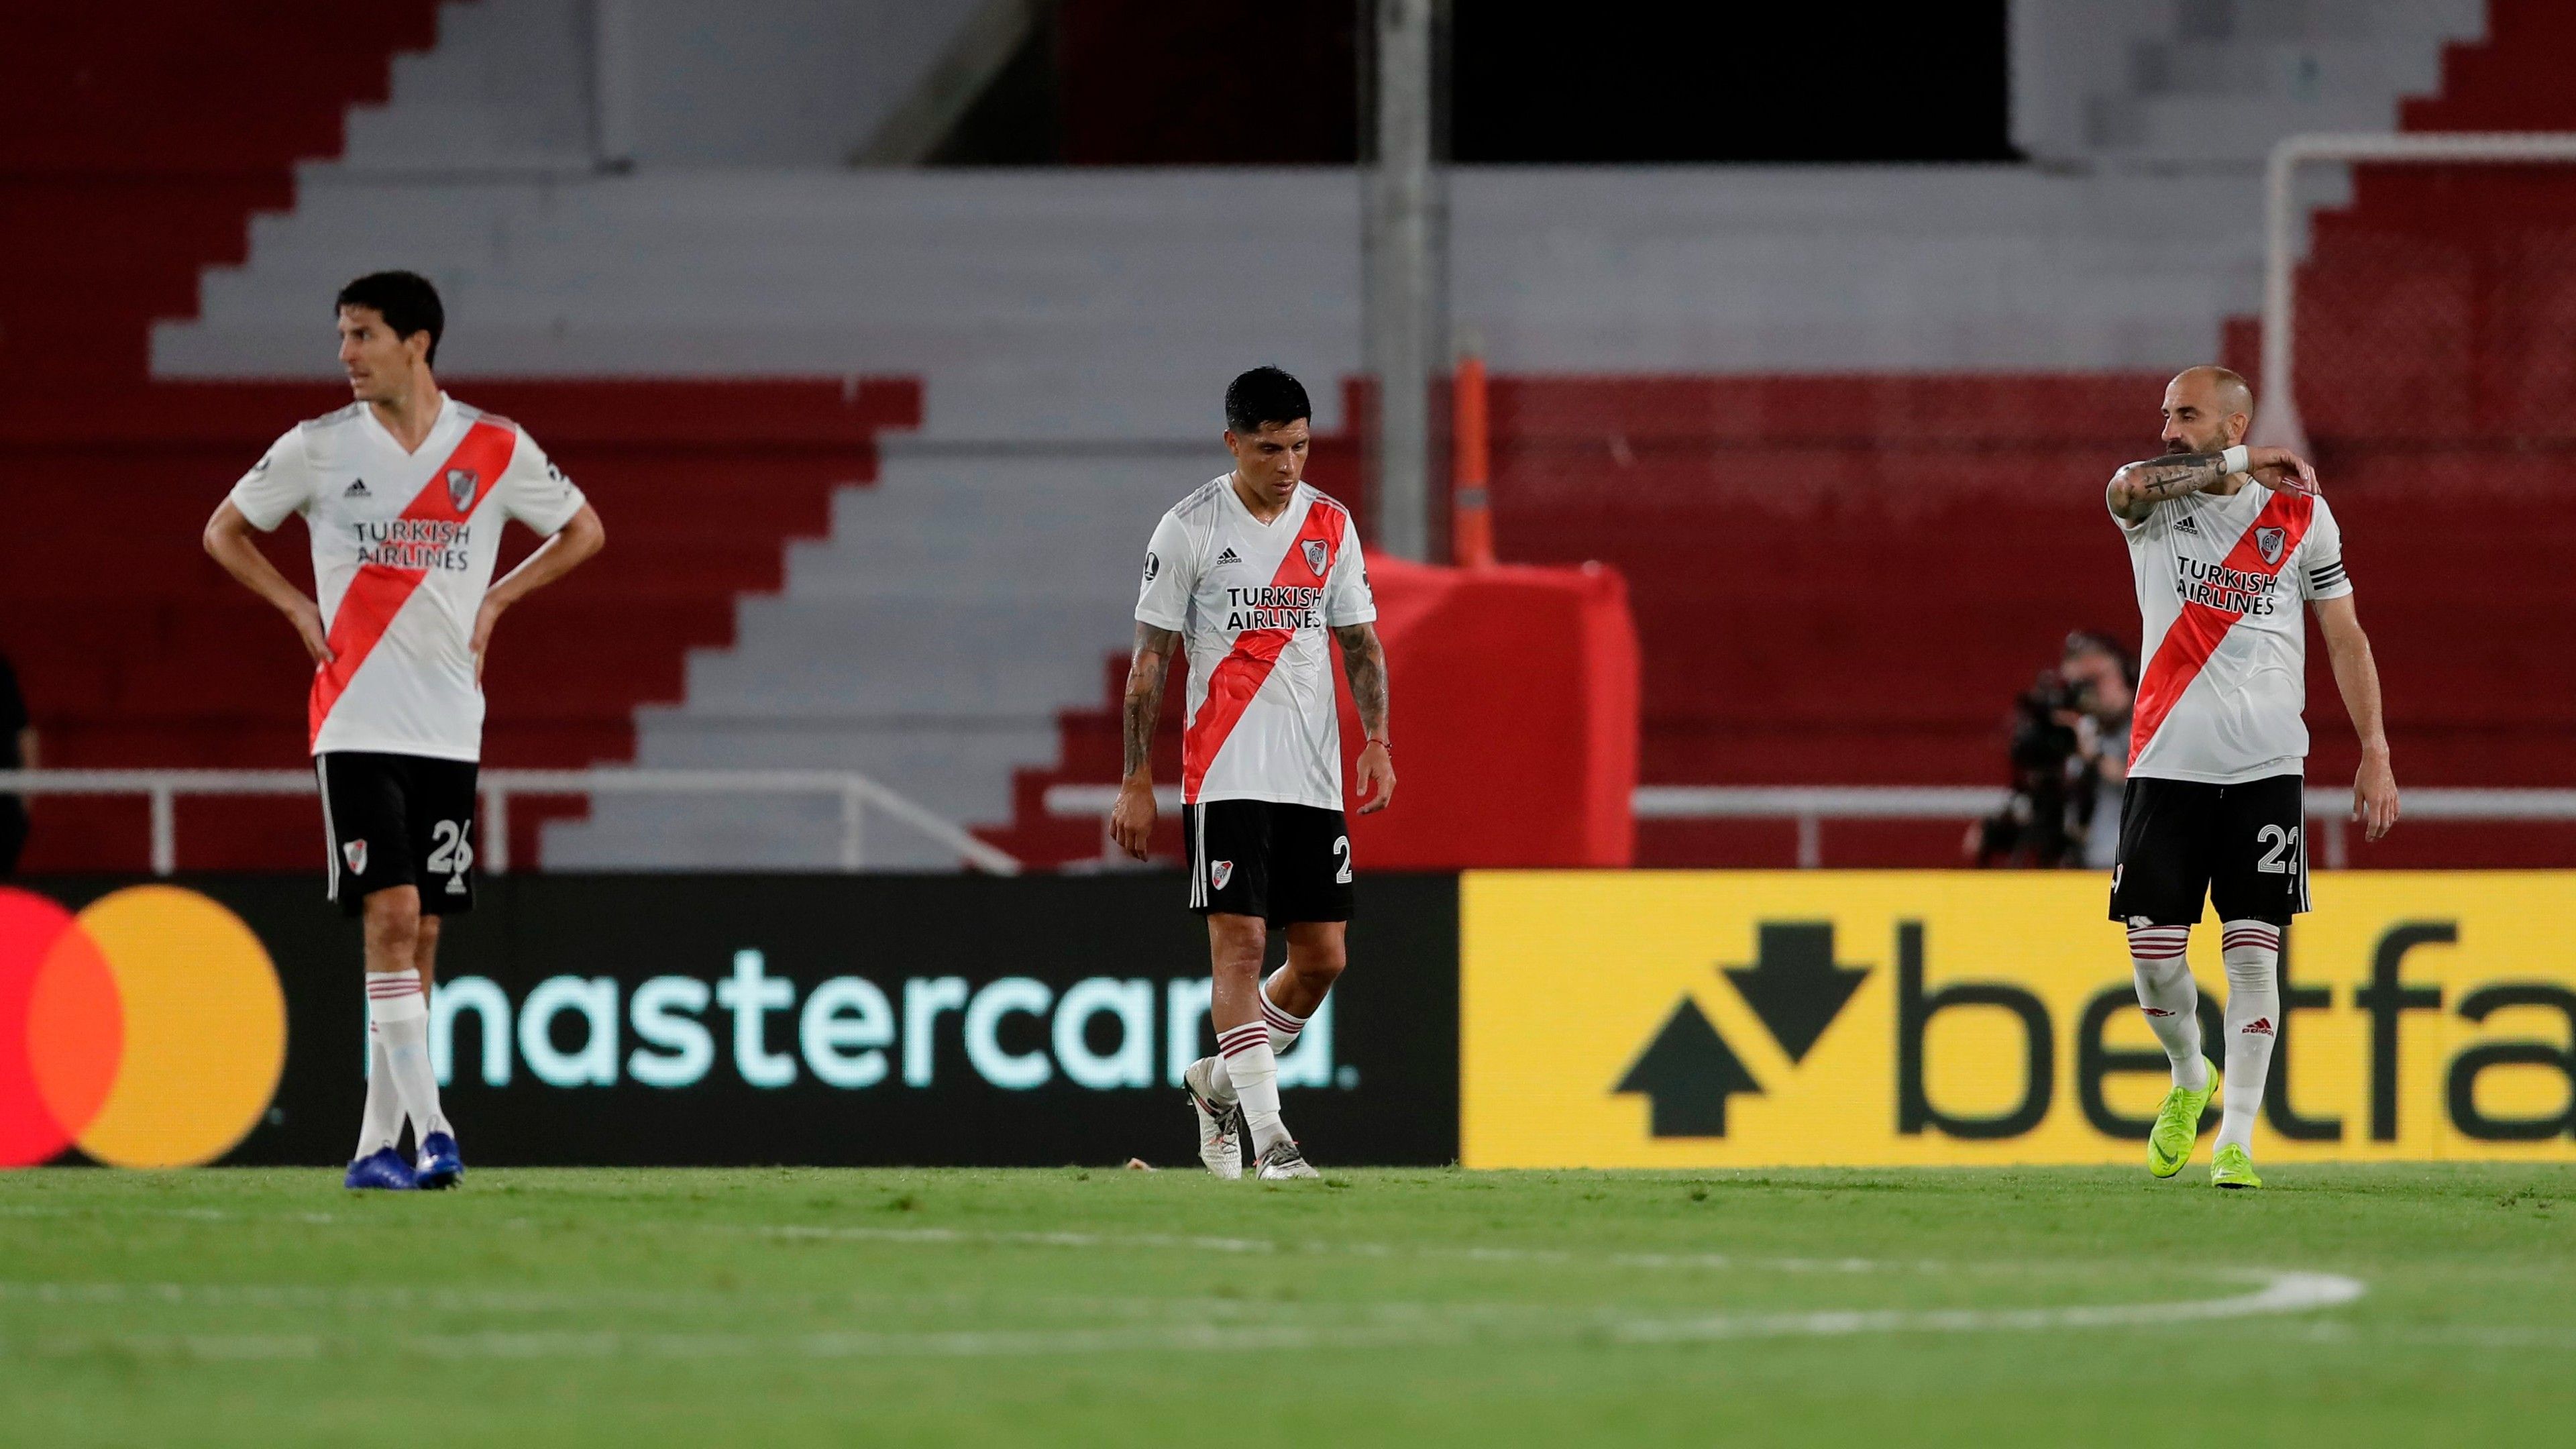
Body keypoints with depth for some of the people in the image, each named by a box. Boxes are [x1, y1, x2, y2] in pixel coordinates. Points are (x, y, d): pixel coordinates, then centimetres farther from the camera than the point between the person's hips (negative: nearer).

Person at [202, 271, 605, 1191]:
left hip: (449, 727, 2)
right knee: (391, 915, -15)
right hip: (355, 724, -2)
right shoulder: (316, 449, 1)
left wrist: (495, 600, 6)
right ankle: (430, 1129, -20)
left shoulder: (494, 450, 3)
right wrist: (298, 609, 2)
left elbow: (582, 531, 17)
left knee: (420, 936, 4)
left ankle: (377, 1143, 12)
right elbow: (225, 532, 14)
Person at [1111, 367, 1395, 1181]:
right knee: (1240, 943, -12)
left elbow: (1361, 641, 15)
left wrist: (1376, 740, -1)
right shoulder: (1189, 530, -3)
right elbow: (1151, 659, -1)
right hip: (1225, 772, -5)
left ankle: (1219, 1082, 27)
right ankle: (1268, 1140, -13)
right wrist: (1137, 784, -4)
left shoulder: (1331, 525, 9)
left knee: (1322, 959, 4)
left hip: (1315, 775, 5)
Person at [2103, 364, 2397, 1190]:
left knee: (2253, 952, -5)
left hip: (2266, 767, 0)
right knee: (2153, 952, -1)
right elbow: (2134, 483, -23)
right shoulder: (2150, 503, 3)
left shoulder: (2301, 516, 5)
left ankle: (2237, 1143, 0)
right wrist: (2244, 464, -13)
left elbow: (2345, 637, 9)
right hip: (2167, 766, 0)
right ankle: (2188, 1078, 28)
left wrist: (2376, 753, 3)